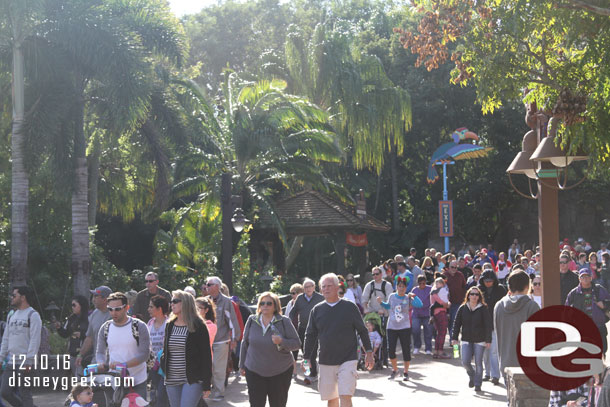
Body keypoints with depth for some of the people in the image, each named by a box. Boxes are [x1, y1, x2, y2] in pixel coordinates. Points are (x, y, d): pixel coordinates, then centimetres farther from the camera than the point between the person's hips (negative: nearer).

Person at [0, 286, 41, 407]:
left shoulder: (33, 315, -7)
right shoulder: (12, 316, 17)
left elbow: (35, 339, -14)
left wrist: (29, 361, -20)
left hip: (25, 363, -8)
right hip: (11, 363, 8)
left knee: (24, 394, -6)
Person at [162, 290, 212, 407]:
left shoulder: (198, 326, -6)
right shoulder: (170, 325, 12)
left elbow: (206, 355, -7)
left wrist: (206, 385, -11)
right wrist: (163, 365, 1)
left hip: (193, 380, -6)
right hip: (172, 380, 6)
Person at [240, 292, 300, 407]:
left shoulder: (284, 322, -5)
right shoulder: (252, 321, 2)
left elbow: (297, 343, -5)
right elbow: (245, 343, 12)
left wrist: (281, 341, -23)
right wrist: (242, 365, 14)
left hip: (281, 371, -1)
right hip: (254, 371, 1)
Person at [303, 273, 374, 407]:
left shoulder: (350, 307, 0)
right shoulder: (317, 310, 6)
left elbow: (362, 331, 6)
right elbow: (310, 336, 10)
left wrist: (369, 352, 3)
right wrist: (306, 358, 7)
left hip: (347, 360, -3)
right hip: (326, 362, 3)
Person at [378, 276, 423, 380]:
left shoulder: (408, 298, -4)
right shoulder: (392, 296, 3)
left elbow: (420, 305, -17)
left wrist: (414, 296, -22)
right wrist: (381, 302, 7)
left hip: (404, 328, -2)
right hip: (392, 327, 2)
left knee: (406, 350, 1)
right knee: (391, 349, -3)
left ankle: (405, 372, 16)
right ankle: (394, 370, 20)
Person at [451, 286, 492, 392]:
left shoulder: (483, 309, -3)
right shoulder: (462, 308, 4)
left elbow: (488, 325, -4)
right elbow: (457, 323, 7)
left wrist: (488, 340, -10)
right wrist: (454, 338, 1)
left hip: (480, 340, -2)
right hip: (466, 340, 2)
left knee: (478, 363, 1)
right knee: (465, 362, -6)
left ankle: (477, 384, 14)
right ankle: (471, 376, 24)